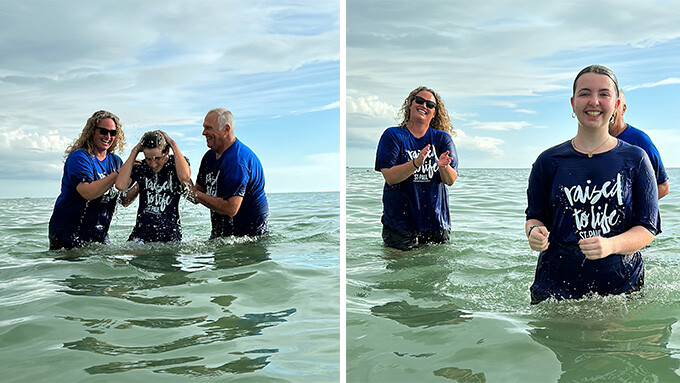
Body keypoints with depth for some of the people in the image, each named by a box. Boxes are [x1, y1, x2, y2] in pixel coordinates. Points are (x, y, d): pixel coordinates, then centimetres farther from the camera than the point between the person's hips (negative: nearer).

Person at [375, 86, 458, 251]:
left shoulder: (442, 138, 6)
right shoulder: (393, 135, -1)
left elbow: (451, 180, -2)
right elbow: (389, 177, -12)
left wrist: (443, 167, -25)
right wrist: (416, 163, -28)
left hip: (436, 221, 3)